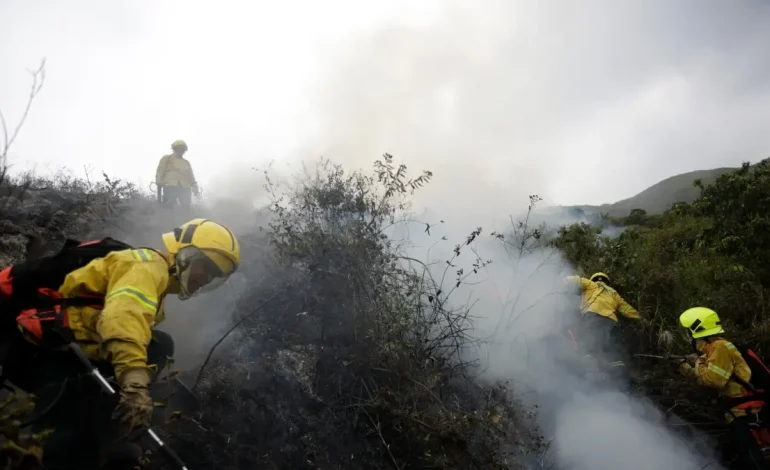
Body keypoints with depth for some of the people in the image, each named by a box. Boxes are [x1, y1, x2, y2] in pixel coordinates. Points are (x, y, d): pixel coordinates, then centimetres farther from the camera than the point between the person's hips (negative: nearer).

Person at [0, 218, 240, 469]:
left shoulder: (155, 277, 16)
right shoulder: (150, 265, -16)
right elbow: (126, 315, -37)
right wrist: (135, 382, -49)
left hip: (71, 353, 10)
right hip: (46, 351, -10)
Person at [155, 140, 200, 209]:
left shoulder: (187, 162, 26)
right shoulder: (166, 159, 15)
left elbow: (191, 177, 26)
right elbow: (160, 172, 6)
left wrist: (195, 189, 16)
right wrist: (159, 184, -7)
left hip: (185, 188, 4)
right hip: (170, 187, -4)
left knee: (186, 207, -5)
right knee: (169, 206, -14)